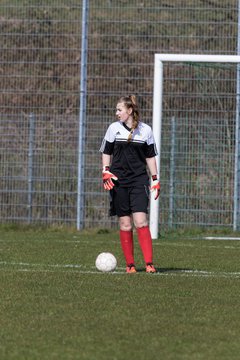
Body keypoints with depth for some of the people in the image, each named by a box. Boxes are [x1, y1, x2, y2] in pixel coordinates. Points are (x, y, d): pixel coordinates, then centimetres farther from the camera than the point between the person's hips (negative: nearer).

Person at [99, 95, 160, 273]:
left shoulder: (145, 130, 4)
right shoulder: (114, 128, 4)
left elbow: (151, 156, 10)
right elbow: (106, 152, 11)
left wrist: (155, 179, 6)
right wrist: (106, 172, -3)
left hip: (139, 180, -1)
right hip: (118, 181, 1)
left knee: (141, 221, -13)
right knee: (125, 224, 1)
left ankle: (149, 263, -14)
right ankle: (130, 264, 8)